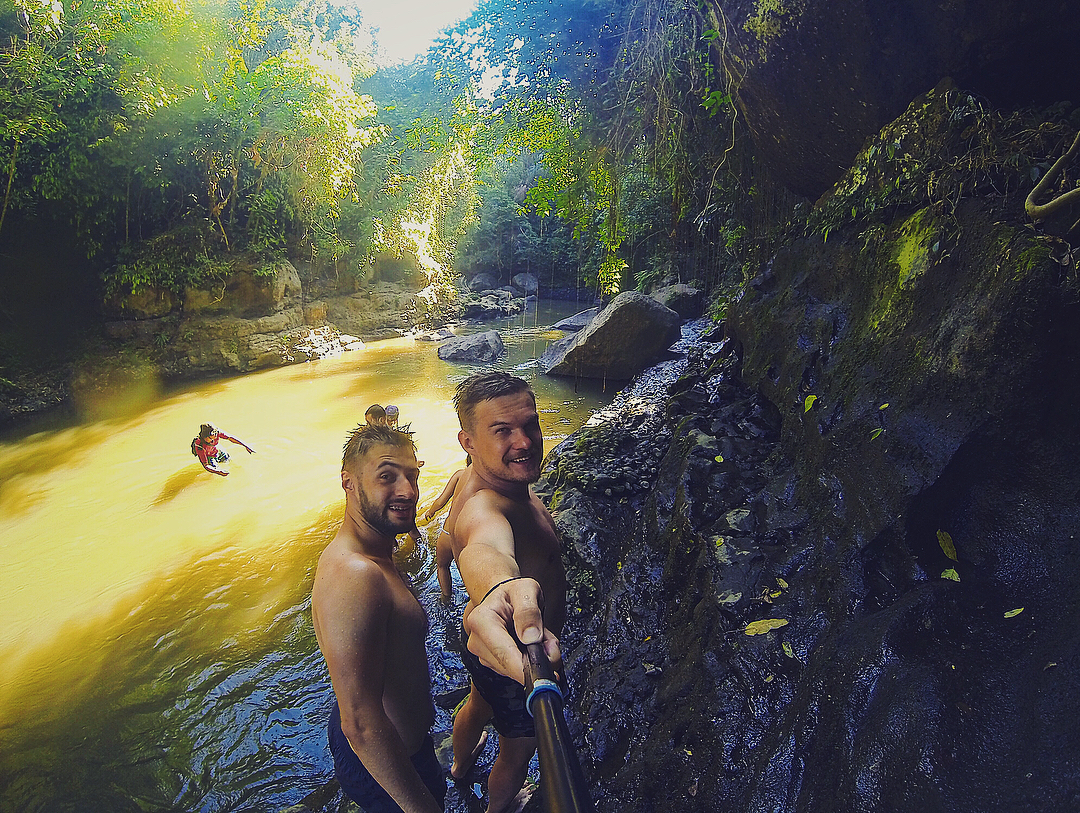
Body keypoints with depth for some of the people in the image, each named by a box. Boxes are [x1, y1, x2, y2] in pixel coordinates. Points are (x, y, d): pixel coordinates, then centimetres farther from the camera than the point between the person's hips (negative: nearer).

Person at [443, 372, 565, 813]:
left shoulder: (477, 477, -12)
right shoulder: (482, 506, -42)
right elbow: (485, 546, -68)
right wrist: (503, 586, -88)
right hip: (511, 663, -9)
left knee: (481, 701, 37)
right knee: (520, 748, 22)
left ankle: (460, 764, 69)